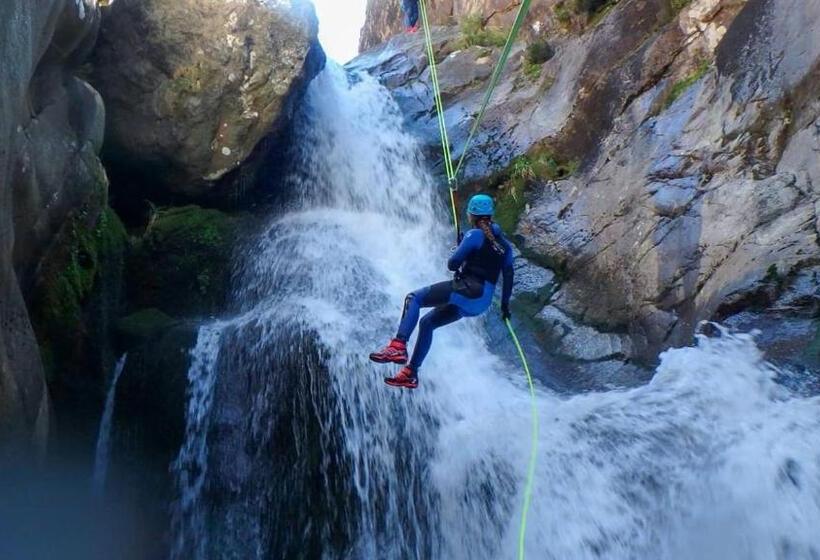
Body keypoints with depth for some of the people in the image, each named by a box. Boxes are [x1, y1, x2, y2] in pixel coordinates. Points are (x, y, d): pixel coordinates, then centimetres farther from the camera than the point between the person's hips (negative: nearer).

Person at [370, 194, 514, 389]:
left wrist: (456, 251, 13)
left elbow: (452, 264, -8)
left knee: (413, 298, -4)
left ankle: (399, 346, -23)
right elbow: (508, 276, 16)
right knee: (427, 323, 18)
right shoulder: (504, 243, 16)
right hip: (482, 301, 8)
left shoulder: (475, 235, -6)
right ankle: (411, 373, 17)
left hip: (466, 291, -8)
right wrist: (505, 304, 24)